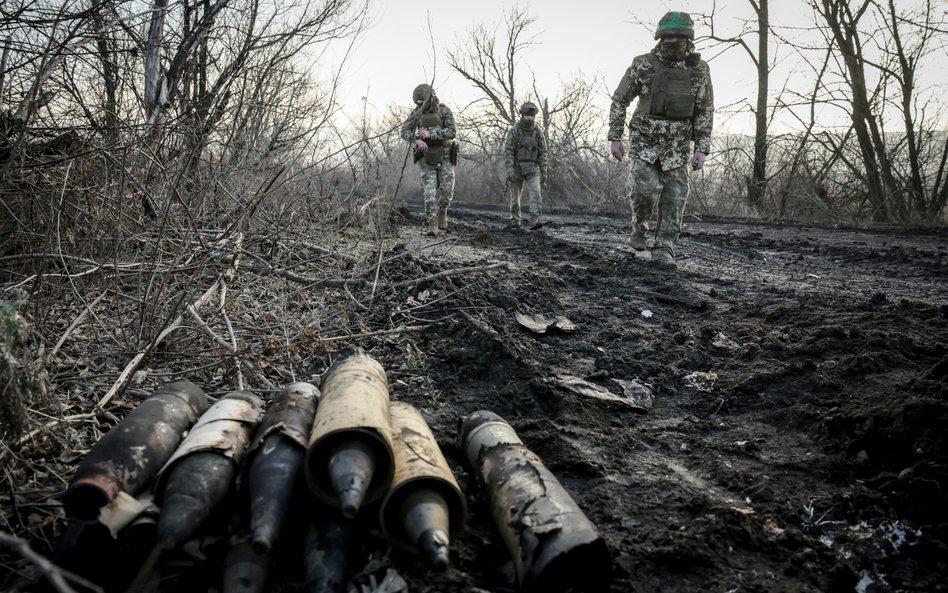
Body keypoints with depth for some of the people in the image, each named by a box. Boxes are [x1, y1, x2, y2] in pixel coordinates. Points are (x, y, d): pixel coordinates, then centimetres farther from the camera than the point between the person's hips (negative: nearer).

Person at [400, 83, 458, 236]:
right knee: (429, 192, -9)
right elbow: (405, 132, -6)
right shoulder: (416, 112, 0)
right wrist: (417, 140, -27)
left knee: (446, 191, -3)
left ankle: (441, 211, 27)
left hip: (444, 157, -1)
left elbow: (452, 133, -21)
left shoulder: (444, 111, -10)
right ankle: (432, 226, -7)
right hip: (426, 158, 1)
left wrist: (430, 134, -30)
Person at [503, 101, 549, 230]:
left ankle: (533, 221, -25)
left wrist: (544, 171, 1)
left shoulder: (538, 132, 1)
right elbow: (508, 151, -12)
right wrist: (510, 170, -22)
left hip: (532, 169, 1)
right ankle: (515, 220, 27)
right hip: (516, 168, -1)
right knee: (515, 195, 9)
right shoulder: (514, 131, -8)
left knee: (535, 193, -17)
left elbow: (542, 152, 5)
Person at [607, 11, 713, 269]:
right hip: (644, 139, -1)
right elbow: (619, 100, -2)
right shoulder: (643, 64, -8)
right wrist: (615, 138, -8)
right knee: (645, 189, -17)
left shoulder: (699, 69, -4)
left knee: (673, 197, -4)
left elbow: (705, 112, 1)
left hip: (676, 144, 2)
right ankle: (640, 226, 13)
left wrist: (702, 150, -7)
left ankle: (663, 250, 6)